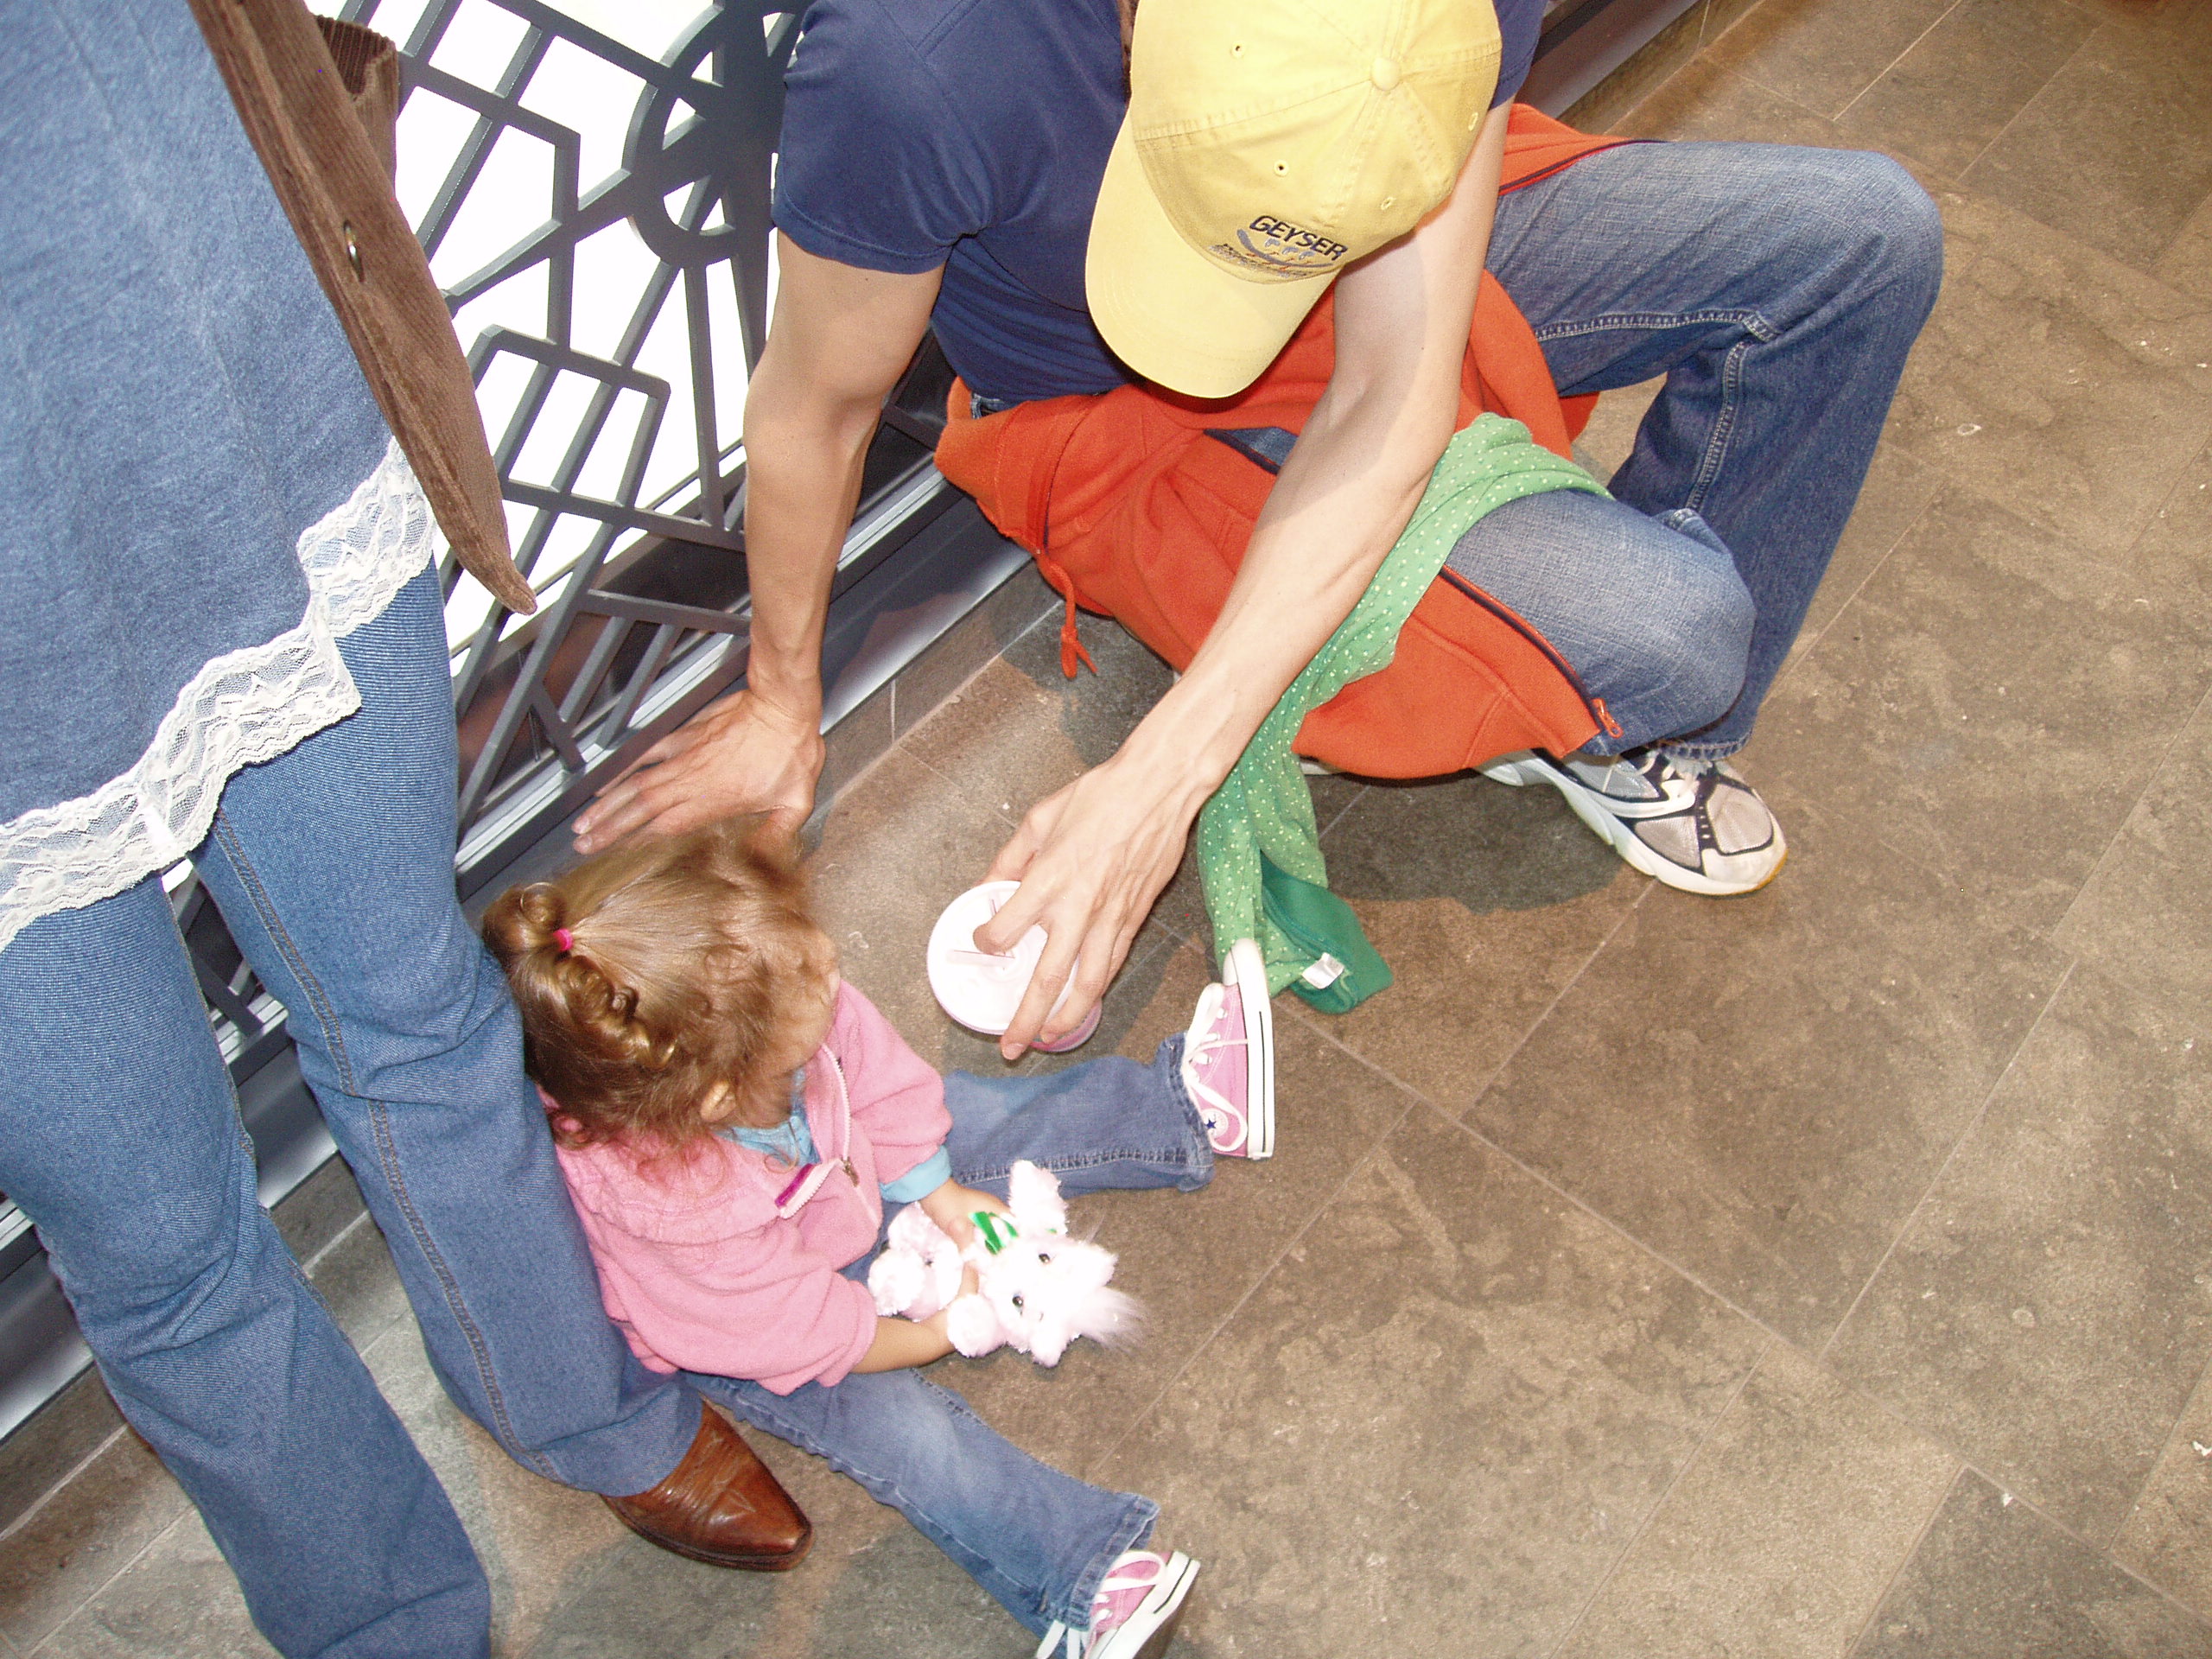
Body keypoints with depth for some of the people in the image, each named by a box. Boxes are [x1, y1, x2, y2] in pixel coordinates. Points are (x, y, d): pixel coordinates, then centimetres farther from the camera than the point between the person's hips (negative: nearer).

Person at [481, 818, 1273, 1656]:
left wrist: (938, 1192, -5)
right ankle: (1077, 1587, -16)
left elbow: (870, 1065, -11)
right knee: (895, 1426, -17)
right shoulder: (669, 1210, -45)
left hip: (839, 1175, 6)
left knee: (984, 1117, 6)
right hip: (746, 1325, -6)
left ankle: (1180, 1107, 22)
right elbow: (783, 1330, -28)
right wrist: (932, 1333, -14)